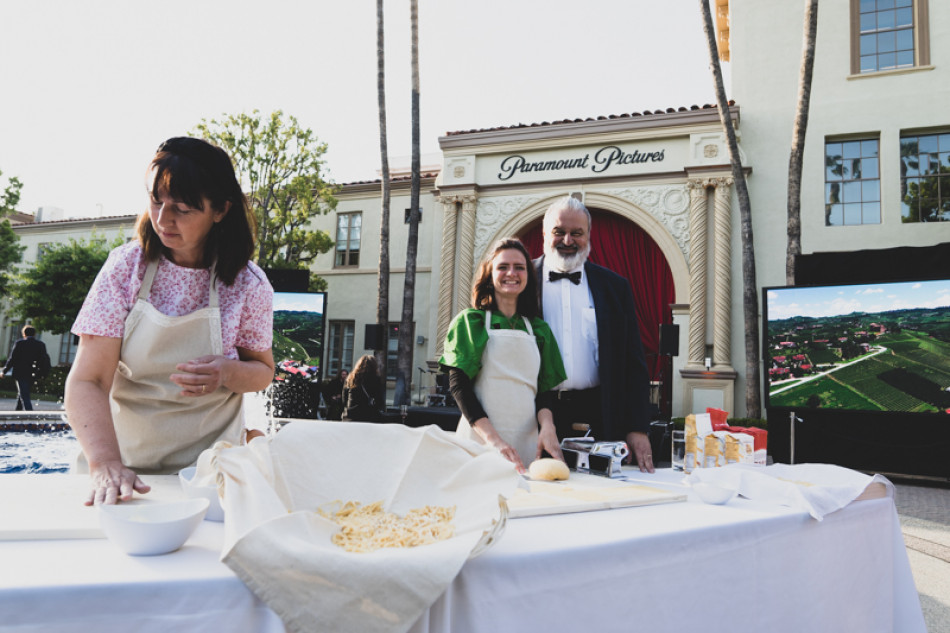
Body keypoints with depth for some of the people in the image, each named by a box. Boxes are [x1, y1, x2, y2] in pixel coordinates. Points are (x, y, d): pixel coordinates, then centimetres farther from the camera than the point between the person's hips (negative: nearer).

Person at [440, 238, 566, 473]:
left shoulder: (539, 329, 13)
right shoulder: (470, 321, 4)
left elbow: (544, 388, 10)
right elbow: (458, 384, -5)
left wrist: (547, 427, -11)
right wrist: (492, 438, -18)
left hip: (527, 441, 3)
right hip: (480, 439, -2)